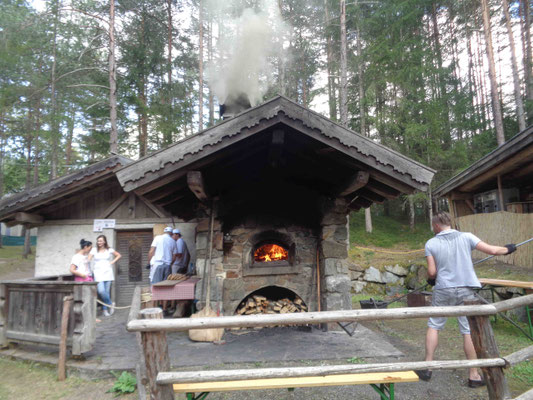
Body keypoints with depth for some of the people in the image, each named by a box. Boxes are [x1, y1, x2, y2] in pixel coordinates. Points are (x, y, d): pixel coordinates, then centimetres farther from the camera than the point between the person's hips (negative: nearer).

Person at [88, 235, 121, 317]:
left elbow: (119, 255, 17)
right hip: (98, 273, -1)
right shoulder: (94, 250, 4)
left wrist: (112, 262, 4)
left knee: (107, 291, 1)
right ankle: (111, 304, 5)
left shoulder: (109, 250, 6)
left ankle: (105, 309, 15)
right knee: (101, 291, -16)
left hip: (107, 273, 1)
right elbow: (88, 260, -6)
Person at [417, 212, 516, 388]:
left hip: (443, 290, -1)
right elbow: (492, 250, 0)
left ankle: (427, 368, 15)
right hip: (466, 290, 1)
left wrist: (430, 279, 15)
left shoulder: (431, 243, -4)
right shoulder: (466, 237, -1)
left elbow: (432, 272, -7)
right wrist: (507, 249, 20)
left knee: (433, 326, 12)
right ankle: (474, 375, 16)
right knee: (469, 331, 8)